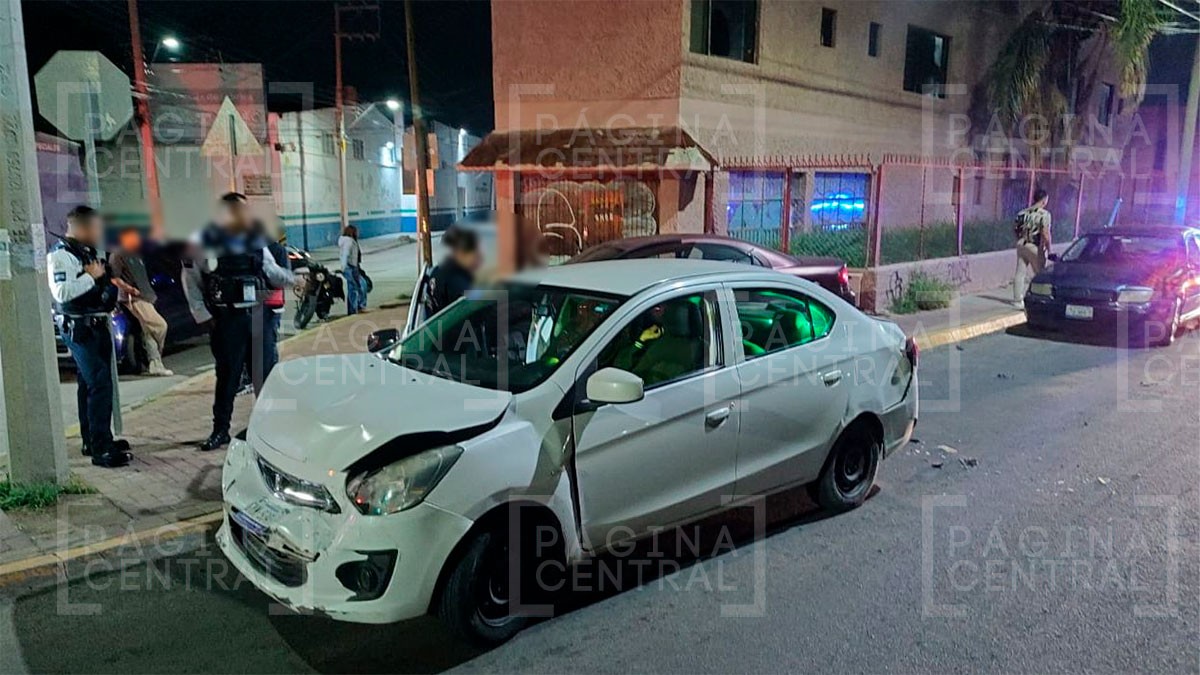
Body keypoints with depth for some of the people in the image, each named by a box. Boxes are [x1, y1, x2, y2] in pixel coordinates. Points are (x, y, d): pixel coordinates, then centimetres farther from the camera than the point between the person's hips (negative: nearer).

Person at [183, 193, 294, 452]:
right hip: (227, 320, -3)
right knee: (228, 376, 2)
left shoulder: (256, 241, 7)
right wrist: (203, 314, -4)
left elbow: (273, 272, 13)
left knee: (264, 372, 8)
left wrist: (296, 278, -3)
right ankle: (220, 430, 14)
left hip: (257, 315, 4)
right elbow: (190, 280, 0)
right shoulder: (205, 243, -5)